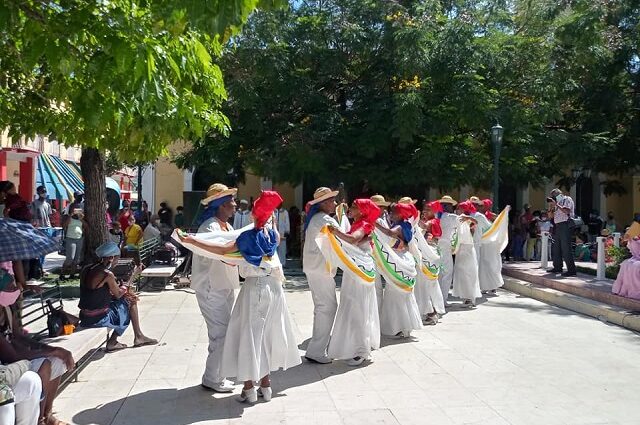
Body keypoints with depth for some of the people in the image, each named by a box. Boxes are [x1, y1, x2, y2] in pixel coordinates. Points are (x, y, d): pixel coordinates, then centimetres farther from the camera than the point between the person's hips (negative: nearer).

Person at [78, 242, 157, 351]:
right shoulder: (107, 274, -21)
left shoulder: (86, 269, 5)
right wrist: (134, 275, -1)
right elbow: (118, 294, -7)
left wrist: (123, 292, 7)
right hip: (97, 319, -8)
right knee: (130, 302, 14)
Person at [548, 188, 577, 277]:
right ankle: (557, 267, 18)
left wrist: (556, 204, -13)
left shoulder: (567, 199, 0)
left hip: (565, 225, -9)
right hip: (557, 226, 9)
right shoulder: (557, 203, 21)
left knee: (566, 248, -13)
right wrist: (552, 206, 3)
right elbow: (550, 214, 18)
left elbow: (566, 211, -16)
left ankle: (571, 270, -12)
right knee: (556, 248, 10)